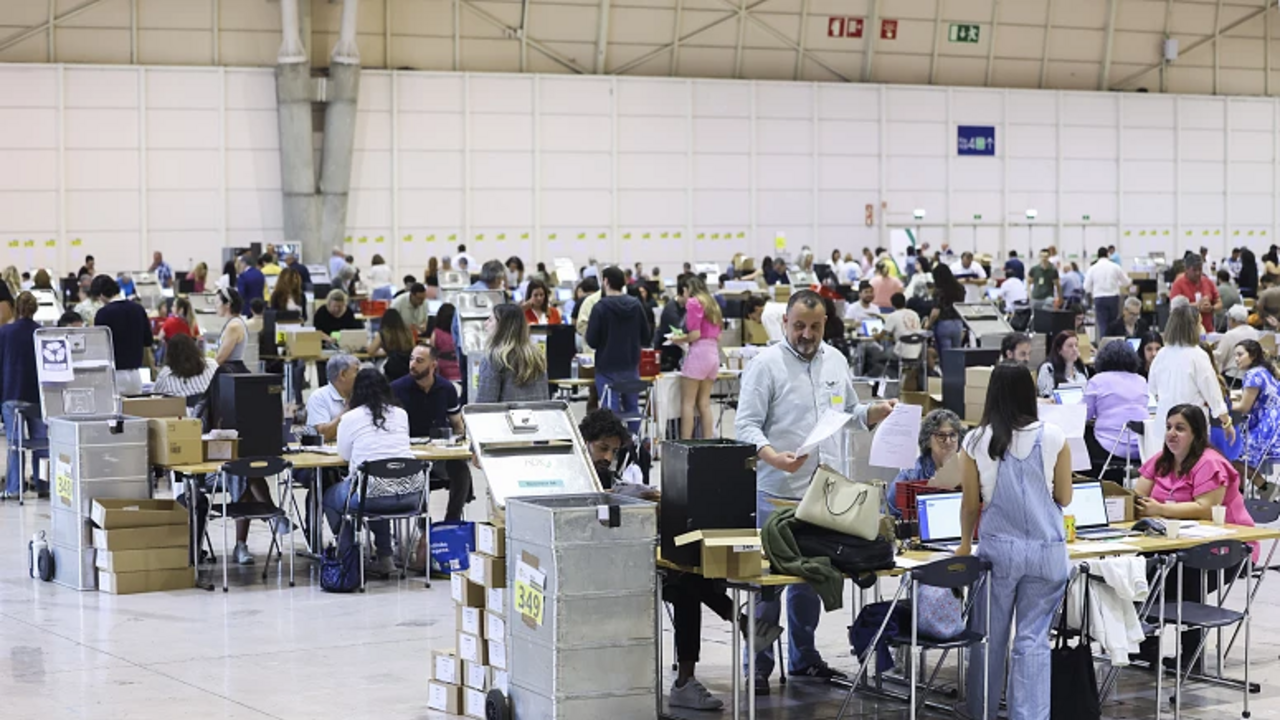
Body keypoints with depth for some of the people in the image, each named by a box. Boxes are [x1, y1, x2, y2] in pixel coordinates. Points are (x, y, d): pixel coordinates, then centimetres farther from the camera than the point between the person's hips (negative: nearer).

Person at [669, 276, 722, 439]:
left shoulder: (693, 303, -3)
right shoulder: (713, 305, 19)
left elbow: (695, 334, -12)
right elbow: (718, 336, 16)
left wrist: (678, 340, 4)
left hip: (699, 351, -7)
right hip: (714, 352, 7)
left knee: (687, 403, -5)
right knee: (704, 403, 8)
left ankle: (685, 442, -9)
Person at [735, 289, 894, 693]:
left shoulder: (836, 361, 11)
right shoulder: (766, 364, -9)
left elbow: (849, 413, 21)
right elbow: (746, 425, -13)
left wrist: (874, 414, 0)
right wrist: (774, 457, -29)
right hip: (779, 493, -6)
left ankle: (804, 657, 27)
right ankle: (759, 664, 8)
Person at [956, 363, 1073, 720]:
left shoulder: (976, 442, -3)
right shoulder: (1053, 437, -4)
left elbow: (971, 503, 3)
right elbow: (1064, 498, 5)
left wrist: (965, 543, 19)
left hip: (999, 547, 0)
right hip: (1047, 549, 0)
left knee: (990, 636, 12)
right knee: (1033, 638, 3)